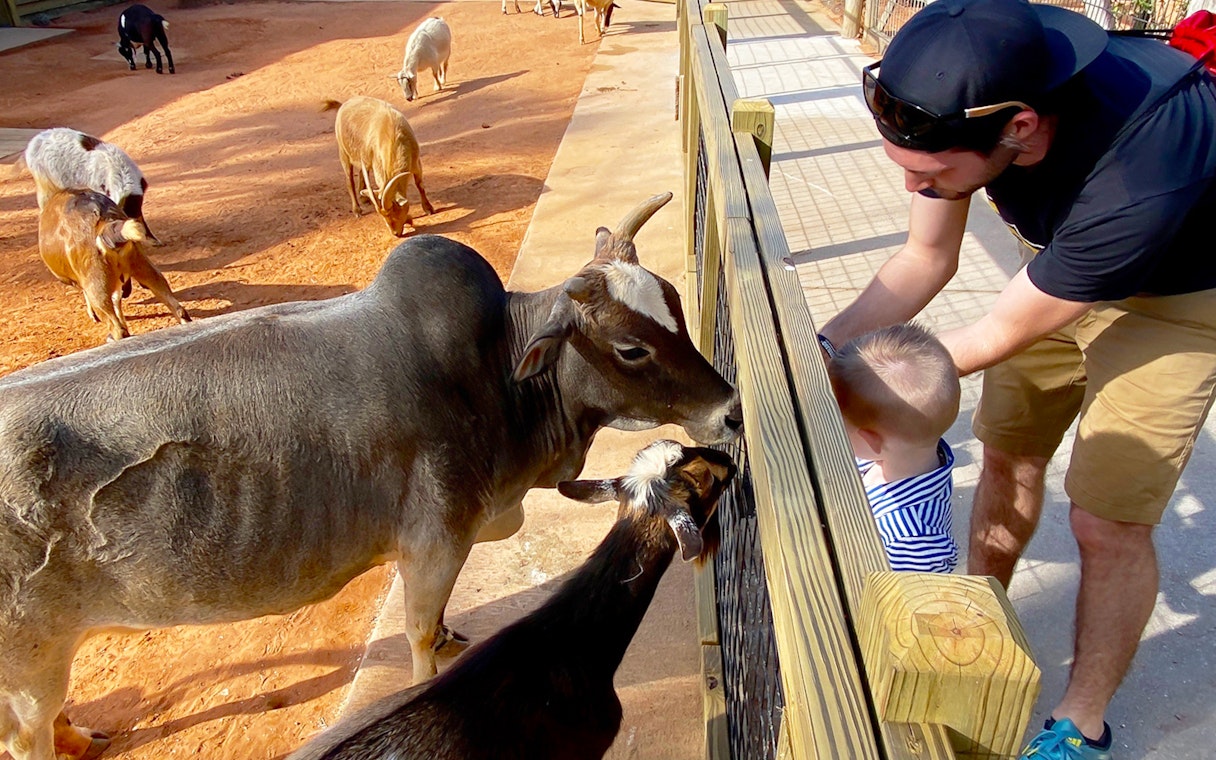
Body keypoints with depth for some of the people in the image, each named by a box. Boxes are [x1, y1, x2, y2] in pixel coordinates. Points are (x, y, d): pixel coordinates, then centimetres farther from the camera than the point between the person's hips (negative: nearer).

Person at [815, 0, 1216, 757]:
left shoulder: (1141, 171, -43)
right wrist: (822, 345, -23)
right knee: (1008, 455, 13)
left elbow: (999, 335, -29)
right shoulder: (969, 93, -26)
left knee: (1107, 521, -4)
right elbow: (927, 258, -11)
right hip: (1062, 262, 6)